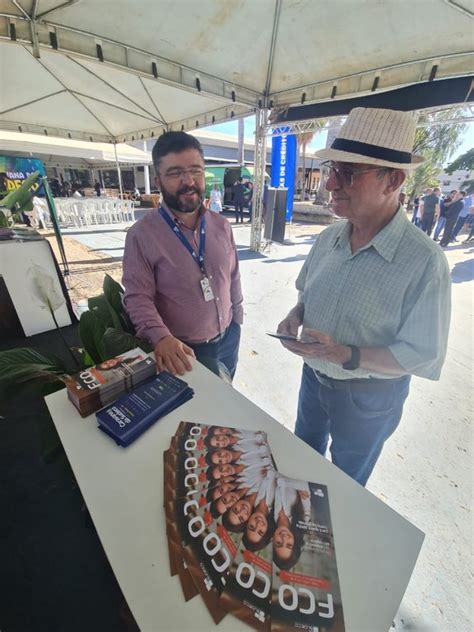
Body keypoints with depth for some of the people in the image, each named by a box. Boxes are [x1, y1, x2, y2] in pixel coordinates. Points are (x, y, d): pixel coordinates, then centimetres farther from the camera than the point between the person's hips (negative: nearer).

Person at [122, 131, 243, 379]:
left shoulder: (222, 226, -2)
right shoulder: (142, 234, -17)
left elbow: (233, 278, 6)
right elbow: (138, 297, -17)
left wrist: (236, 322, 10)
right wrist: (161, 338, -33)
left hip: (228, 340, 5)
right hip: (181, 351, -4)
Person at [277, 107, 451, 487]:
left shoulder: (424, 261, -26)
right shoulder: (328, 238, -7)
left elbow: (422, 354, -22)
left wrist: (346, 355, -35)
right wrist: (296, 315, -14)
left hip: (369, 396, -5)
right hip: (313, 377, 6)